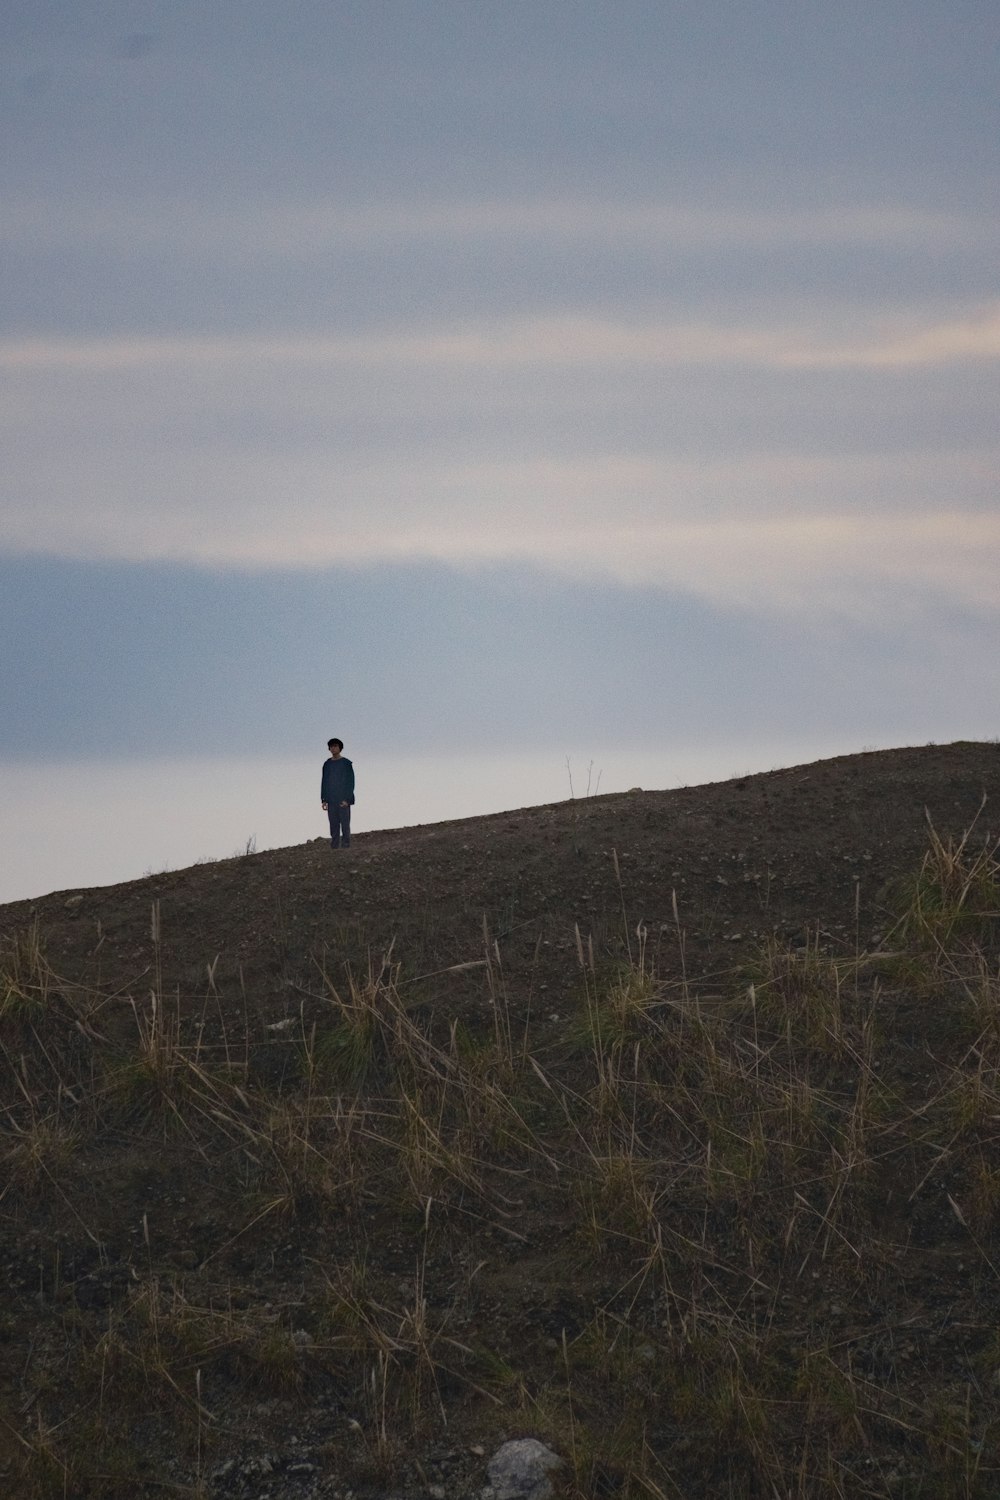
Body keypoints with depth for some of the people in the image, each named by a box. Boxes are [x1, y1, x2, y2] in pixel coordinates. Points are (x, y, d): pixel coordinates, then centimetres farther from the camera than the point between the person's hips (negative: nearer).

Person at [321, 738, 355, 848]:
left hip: (343, 801, -4)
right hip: (331, 801, 4)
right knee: (333, 827, 2)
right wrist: (324, 800, 8)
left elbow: (351, 782, -4)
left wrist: (347, 799, -13)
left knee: (345, 825, -6)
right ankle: (334, 847, 3)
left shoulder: (346, 763, -1)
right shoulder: (327, 764, 12)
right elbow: (324, 782, 15)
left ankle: (346, 847, -7)